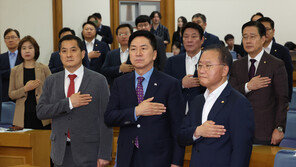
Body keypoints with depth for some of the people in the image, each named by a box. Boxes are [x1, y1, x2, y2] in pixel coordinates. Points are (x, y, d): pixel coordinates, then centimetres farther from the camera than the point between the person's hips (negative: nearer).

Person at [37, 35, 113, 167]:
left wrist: (104, 154, -10)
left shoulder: (98, 81, -2)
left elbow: (104, 120, -5)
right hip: (61, 152, 3)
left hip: (88, 153, -3)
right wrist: (68, 103, -15)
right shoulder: (51, 81, 8)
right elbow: (40, 112, -1)